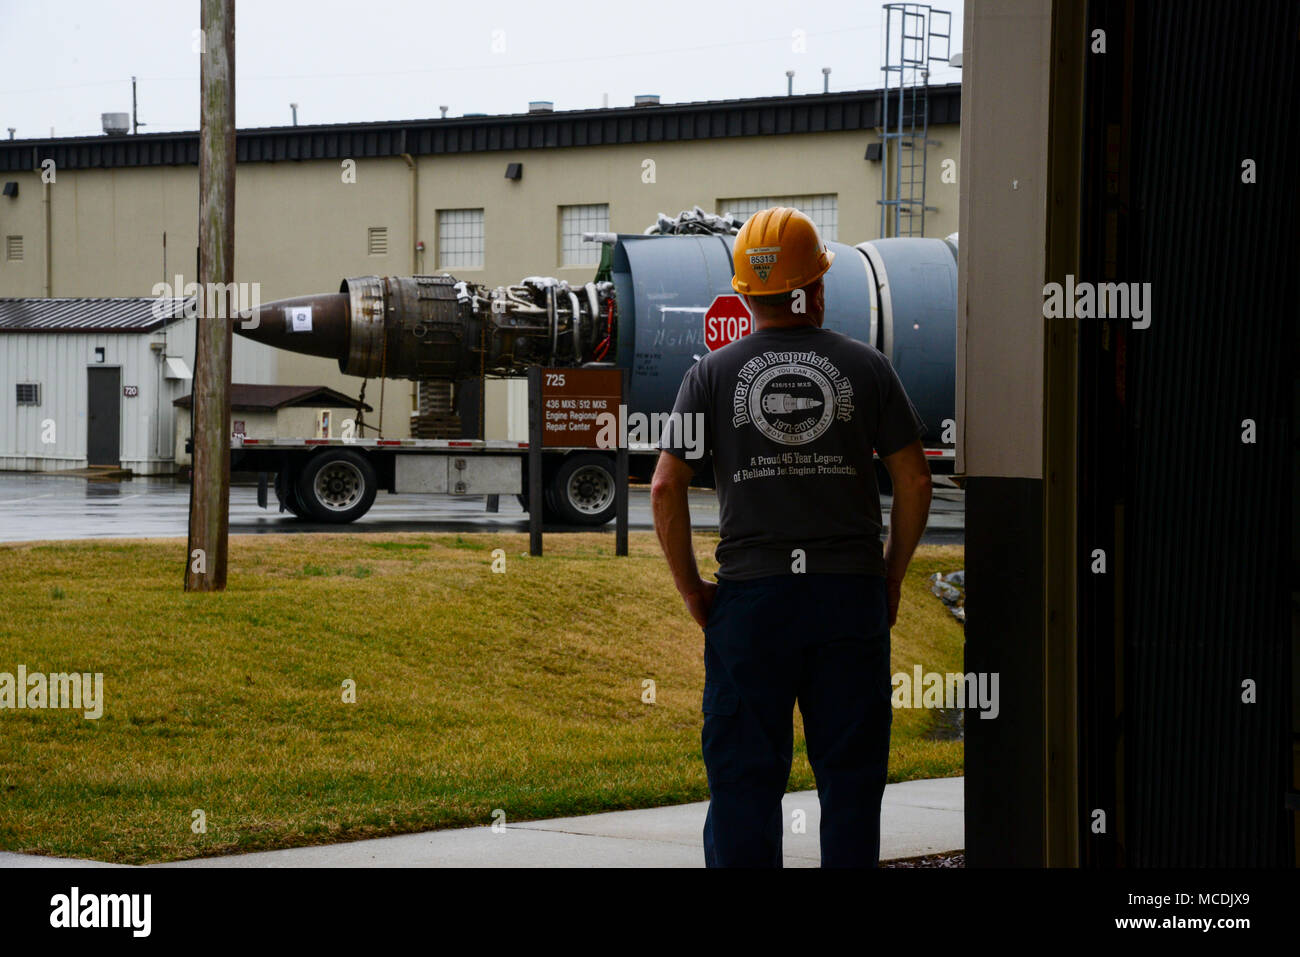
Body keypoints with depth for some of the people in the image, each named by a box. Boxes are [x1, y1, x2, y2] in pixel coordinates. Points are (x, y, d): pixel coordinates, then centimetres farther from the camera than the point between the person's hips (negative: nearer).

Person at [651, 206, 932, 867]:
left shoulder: (713, 374, 4)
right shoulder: (866, 367, 4)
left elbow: (665, 487, -3)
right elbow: (914, 479, 1)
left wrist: (690, 589, 5)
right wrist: (891, 578, 11)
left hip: (749, 594, 0)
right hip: (851, 591, 0)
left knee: (744, 778, 4)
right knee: (850, 776, 7)